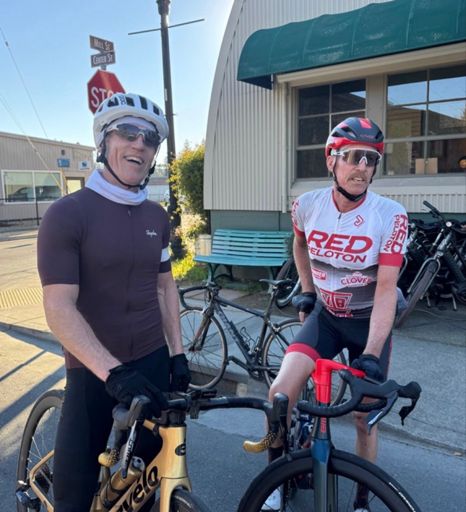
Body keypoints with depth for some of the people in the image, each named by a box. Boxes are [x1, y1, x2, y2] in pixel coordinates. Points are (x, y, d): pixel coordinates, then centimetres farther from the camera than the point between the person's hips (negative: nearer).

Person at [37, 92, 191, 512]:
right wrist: (112, 371, -27)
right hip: (94, 371, -4)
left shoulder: (157, 217, 4)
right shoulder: (67, 213, -12)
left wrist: (178, 352, 6)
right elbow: (59, 308, -18)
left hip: (153, 363, 4)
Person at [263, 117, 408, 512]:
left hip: (370, 321, -1)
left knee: (365, 417, 6)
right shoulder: (306, 206, -12)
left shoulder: (391, 216, -21)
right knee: (281, 391, -17)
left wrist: (371, 353, -30)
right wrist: (307, 291, 8)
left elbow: (386, 289, -23)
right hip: (325, 316, 2)